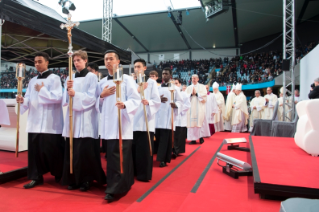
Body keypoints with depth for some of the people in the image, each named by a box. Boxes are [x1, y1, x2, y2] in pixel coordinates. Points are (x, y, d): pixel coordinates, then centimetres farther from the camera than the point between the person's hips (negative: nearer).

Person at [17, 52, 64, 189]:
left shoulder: (54, 78, -3)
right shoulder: (33, 81, 17)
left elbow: (57, 97, -15)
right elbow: (29, 98, 12)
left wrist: (42, 90, -12)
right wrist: (23, 100, -8)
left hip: (50, 122, -6)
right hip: (34, 121, 6)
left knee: (52, 150, 1)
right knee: (35, 150, 6)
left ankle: (59, 175, 20)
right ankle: (36, 177, 16)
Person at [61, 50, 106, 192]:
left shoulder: (91, 77, 0)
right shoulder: (70, 78, 15)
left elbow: (91, 97, -9)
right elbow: (65, 99, 10)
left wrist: (75, 94, -22)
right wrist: (68, 89, -8)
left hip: (86, 119, -5)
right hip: (72, 117, 5)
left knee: (85, 151, -4)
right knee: (72, 150, 5)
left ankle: (86, 179, 10)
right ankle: (74, 179, 17)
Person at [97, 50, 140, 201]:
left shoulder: (127, 79, 0)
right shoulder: (102, 83, 16)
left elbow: (135, 99, -9)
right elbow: (98, 105, 18)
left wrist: (125, 104, -28)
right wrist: (102, 96, -1)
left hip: (122, 123, -6)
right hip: (108, 124, 6)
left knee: (118, 156, -7)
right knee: (112, 155, 11)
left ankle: (113, 189, 1)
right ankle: (126, 183, 28)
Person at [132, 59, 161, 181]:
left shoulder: (152, 82, 2)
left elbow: (157, 101, -6)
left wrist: (148, 102, -23)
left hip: (146, 120, -4)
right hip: (133, 120, 4)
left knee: (145, 149, -2)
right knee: (133, 148, 7)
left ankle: (144, 174, 12)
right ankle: (133, 172, 23)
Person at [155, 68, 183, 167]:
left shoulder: (175, 88, 6)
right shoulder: (157, 88, 14)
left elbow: (180, 101, 3)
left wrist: (176, 105, -18)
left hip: (168, 116, -3)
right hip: (158, 116, 3)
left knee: (166, 139, -6)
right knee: (158, 138, 4)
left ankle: (162, 159, -1)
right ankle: (162, 157, 19)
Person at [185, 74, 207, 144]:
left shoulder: (202, 87, 11)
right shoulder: (188, 88, 18)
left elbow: (204, 95, -2)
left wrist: (196, 93, -7)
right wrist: (191, 94, -7)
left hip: (199, 108, -2)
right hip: (191, 108, 2)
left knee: (199, 122, -9)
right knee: (191, 123, -4)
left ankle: (201, 137, 2)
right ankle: (193, 139, 0)